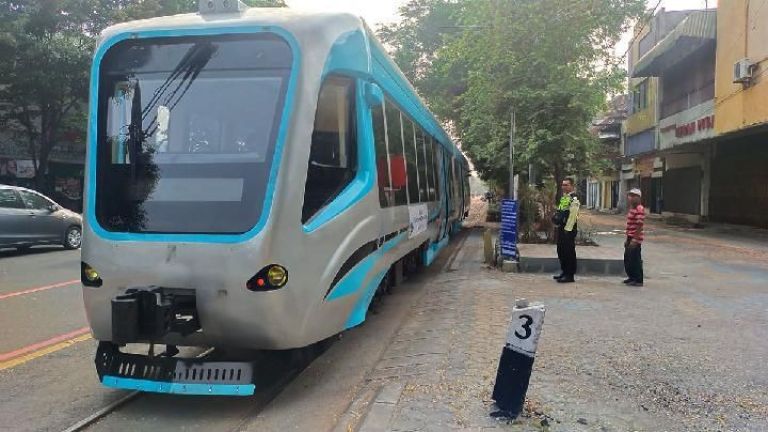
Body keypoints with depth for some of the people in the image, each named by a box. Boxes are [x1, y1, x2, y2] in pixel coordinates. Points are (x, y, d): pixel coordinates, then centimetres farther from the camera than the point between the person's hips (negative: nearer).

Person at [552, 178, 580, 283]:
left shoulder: (574, 199, -14)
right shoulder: (563, 198, 15)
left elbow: (572, 216, -18)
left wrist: (567, 229, -20)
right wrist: (556, 219, 11)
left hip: (569, 229, -9)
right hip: (561, 227, 9)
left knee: (569, 252, -3)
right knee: (561, 251, 15)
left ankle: (570, 275, 3)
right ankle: (564, 272, 27)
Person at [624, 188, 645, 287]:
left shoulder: (639, 209, -15)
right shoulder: (632, 208, 15)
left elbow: (639, 226, -20)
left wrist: (634, 240, -22)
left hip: (635, 240, -10)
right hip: (630, 238, 10)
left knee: (635, 260, -2)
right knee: (627, 259, 16)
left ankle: (638, 280, 6)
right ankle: (632, 277, 29)